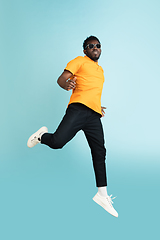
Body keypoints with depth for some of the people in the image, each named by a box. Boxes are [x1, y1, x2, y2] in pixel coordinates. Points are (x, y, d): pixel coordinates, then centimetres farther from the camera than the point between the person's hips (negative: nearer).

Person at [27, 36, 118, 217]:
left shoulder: (101, 70, 30)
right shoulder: (80, 61, 8)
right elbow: (61, 79, -3)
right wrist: (67, 84, -26)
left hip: (94, 115, 6)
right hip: (78, 109, -6)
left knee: (99, 152, 2)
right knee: (57, 142, -21)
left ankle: (102, 194, 10)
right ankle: (42, 136, 16)